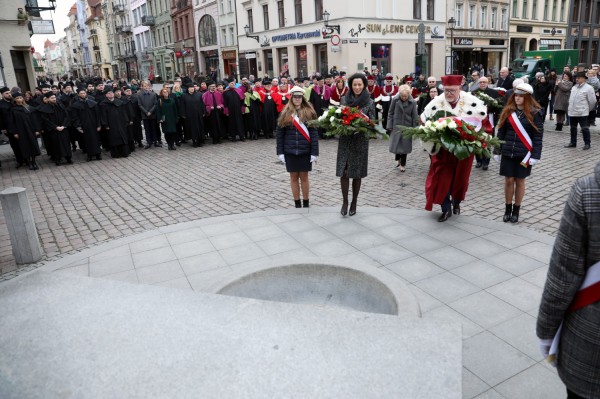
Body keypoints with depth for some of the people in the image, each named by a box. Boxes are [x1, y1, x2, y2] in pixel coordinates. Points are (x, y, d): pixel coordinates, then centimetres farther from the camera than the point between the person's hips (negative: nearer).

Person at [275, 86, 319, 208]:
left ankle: (306, 203, 20)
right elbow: (279, 133, 3)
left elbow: (314, 133, -5)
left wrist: (314, 152, -11)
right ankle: (297, 203, 20)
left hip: (305, 151, -1)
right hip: (289, 151, 2)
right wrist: (280, 152, -4)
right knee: (294, 177, 8)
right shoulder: (285, 113, 3)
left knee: (304, 177, 6)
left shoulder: (309, 113, -1)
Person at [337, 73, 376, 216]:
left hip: (361, 141, -1)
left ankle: (354, 202, 21)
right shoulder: (344, 99, 5)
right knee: (343, 172, -3)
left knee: (357, 174, 5)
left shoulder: (369, 102, 0)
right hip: (345, 140, 1)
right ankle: (345, 201, 13)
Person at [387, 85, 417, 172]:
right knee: (396, 144, 5)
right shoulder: (395, 100, -7)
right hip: (396, 125, 1)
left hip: (407, 126, -1)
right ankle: (398, 159, 32)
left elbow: (414, 116, -3)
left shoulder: (412, 102, -9)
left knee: (405, 145, 3)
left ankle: (403, 164, 15)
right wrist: (389, 125, -3)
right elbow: (391, 113, 0)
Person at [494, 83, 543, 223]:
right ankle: (508, 209, 20)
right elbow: (501, 132, 6)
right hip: (507, 153, 2)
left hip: (524, 154, -2)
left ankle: (516, 210, 20)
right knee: (508, 180, 6)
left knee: (520, 181, 6)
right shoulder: (508, 111, 4)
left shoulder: (535, 113, -5)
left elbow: (538, 136, -6)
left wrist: (535, 155, -12)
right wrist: (497, 151, 3)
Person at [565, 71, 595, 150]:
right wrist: (570, 107, 15)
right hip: (572, 112, 6)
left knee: (584, 128, -1)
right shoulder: (574, 87, 10)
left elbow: (592, 101, -6)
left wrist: (588, 109, 3)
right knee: (573, 128, 14)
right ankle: (573, 143, 24)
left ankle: (587, 143, 8)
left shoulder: (588, 88, -9)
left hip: (582, 113, -6)